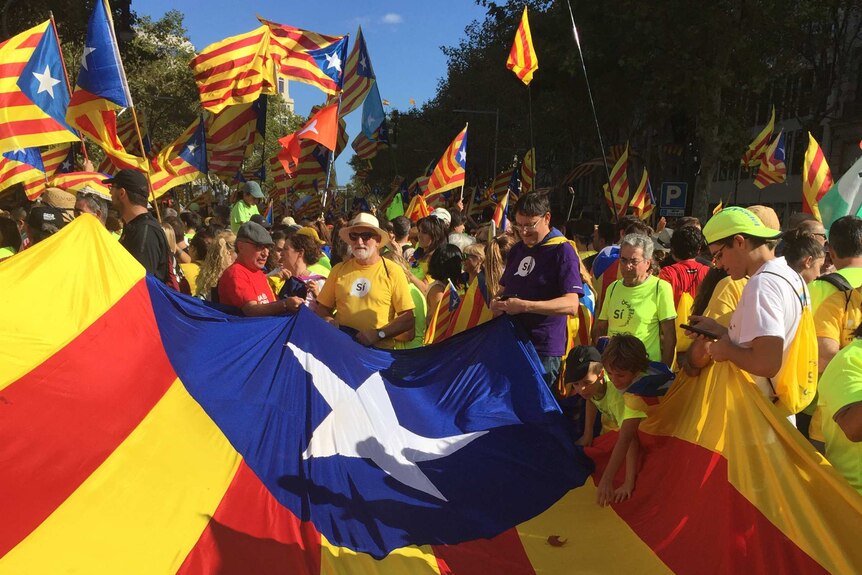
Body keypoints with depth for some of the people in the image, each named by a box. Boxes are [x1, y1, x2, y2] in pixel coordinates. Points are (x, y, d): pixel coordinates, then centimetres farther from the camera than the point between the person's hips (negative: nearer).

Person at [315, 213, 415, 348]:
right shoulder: (339, 269, 13)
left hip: (379, 348, -3)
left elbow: (408, 318, -1)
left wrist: (378, 334, -9)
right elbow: (322, 307, 19)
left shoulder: (392, 272, 2)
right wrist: (328, 320, -1)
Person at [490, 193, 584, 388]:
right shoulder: (517, 250, 13)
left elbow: (571, 304, -18)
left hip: (544, 351, -6)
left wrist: (525, 306, -26)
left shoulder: (562, 251, -9)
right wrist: (498, 302, 1)